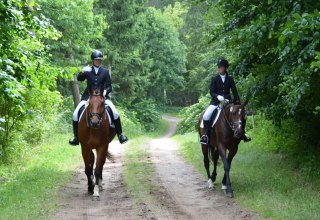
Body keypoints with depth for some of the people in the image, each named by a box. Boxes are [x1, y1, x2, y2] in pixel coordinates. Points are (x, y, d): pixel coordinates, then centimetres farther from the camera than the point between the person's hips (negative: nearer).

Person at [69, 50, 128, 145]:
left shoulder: (105, 72, 7)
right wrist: (82, 72, -27)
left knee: (115, 113, -21)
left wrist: (106, 91, -17)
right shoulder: (88, 71, 6)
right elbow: (79, 79, -7)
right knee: (76, 114, -16)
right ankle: (76, 137, 0)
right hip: (88, 96, 0)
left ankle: (120, 135, -6)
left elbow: (109, 86, 5)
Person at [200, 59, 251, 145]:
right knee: (206, 115, -27)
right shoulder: (214, 79, 1)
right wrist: (217, 96, -25)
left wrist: (238, 101, -15)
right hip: (216, 102, -2)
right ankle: (206, 134, -13)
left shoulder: (230, 79, 6)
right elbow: (211, 92, -4)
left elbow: (234, 91, 1)